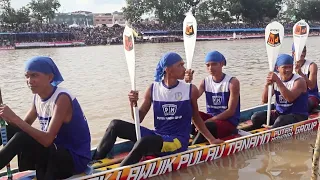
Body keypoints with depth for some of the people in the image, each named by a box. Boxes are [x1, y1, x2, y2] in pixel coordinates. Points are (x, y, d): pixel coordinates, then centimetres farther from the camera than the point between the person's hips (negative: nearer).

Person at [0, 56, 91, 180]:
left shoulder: (62, 98, -22)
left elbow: (47, 140, -29)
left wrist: (15, 118, -30)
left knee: (23, 139, -23)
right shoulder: (38, 97, 3)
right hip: (56, 153, 8)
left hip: (75, 158, -8)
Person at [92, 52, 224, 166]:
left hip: (177, 142, -4)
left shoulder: (191, 90, -5)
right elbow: (139, 119, 4)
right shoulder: (153, 89, 0)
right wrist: (133, 104, -15)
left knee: (144, 141, -35)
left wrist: (211, 139, 12)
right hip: (156, 136, 4)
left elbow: (196, 118, 11)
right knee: (115, 125, -8)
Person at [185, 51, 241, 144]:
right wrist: (188, 83, -25)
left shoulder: (232, 82, -11)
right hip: (211, 118, 5)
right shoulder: (205, 82, 4)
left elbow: (231, 111, -14)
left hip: (229, 122, -5)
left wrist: (208, 121, -21)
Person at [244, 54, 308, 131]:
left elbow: (290, 98, -31)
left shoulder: (299, 81, -12)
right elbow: (264, 100, -3)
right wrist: (267, 85, -20)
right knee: (256, 117, -14)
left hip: (298, 115, -5)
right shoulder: (275, 79, 2)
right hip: (279, 113, 5)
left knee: (280, 120, -35)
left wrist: (278, 81, -35)